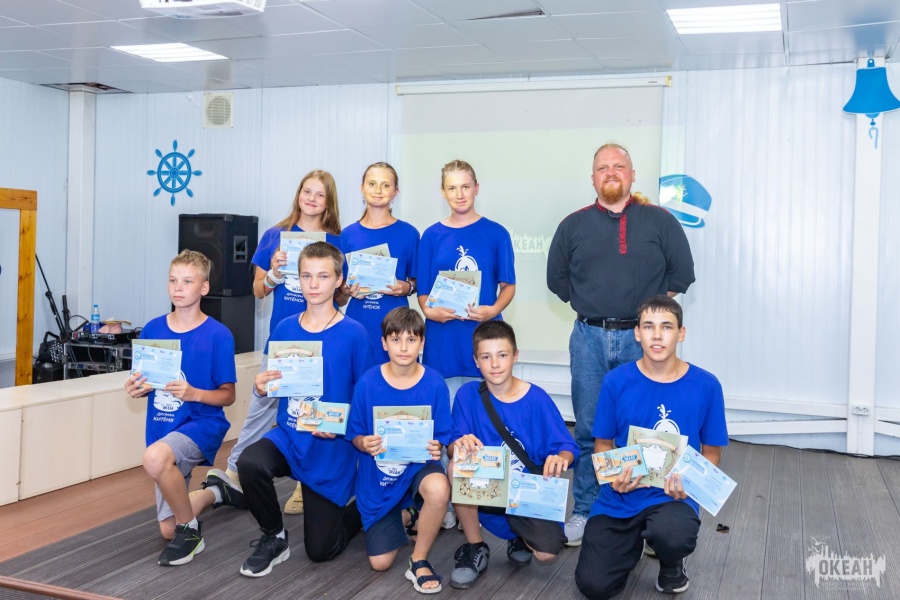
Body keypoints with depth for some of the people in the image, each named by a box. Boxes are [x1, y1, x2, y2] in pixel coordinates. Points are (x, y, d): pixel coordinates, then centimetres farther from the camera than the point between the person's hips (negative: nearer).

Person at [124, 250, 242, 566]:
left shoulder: (218, 335, -12)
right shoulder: (152, 329, 0)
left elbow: (227, 395, -8)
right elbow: (144, 383, 11)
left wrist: (193, 393, -25)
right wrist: (136, 388, -12)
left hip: (203, 423, -5)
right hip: (164, 430, 5)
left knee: (154, 457, -38)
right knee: (168, 529, 12)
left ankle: (190, 531, -13)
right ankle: (216, 490, 43)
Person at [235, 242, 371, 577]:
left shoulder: (354, 334, -11)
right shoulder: (285, 329, 1)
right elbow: (272, 387, 11)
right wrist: (261, 387, -12)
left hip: (331, 449, -3)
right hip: (289, 435, 3)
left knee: (320, 550, 0)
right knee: (249, 462, -31)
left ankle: (360, 510, 34)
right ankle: (273, 538, -2)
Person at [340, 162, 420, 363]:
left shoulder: (408, 233, 2)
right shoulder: (348, 234, 6)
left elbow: (418, 281, 8)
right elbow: (340, 284, 13)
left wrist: (407, 287, -12)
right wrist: (348, 290, -7)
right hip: (357, 323, 1)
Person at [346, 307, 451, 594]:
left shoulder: (435, 383, -14)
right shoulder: (368, 382, -13)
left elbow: (442, 438, -6)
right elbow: (355, 436, -4)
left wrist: (436, 449, -29)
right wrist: (365, 444, -26)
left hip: (419, 465, -1)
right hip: (380, 476, 1)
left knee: (439, 489, -38)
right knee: (380, 563, -1)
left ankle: (419, 561, -10)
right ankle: (408, 517, 34)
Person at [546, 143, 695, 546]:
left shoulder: (659, 221, 4)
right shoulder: (574, 225, 9)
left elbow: (682, 273, 7)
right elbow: (556, 278, 15)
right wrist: (589, 306, 8)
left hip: (641, 339, -1)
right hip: (589, 338, 1)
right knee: (588, 430, 6)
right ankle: (584, 511, 17)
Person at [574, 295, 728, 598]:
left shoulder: (706, 386, -6)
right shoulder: (616, 381, -6)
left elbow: (711, 452, 4)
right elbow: (602, 443, 5)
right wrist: (613, 476, -16)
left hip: (673, 495, -1)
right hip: (620, 497, 2)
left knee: (672, 536, -38)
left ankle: (671, 562, 4)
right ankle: (635, 539, 24)